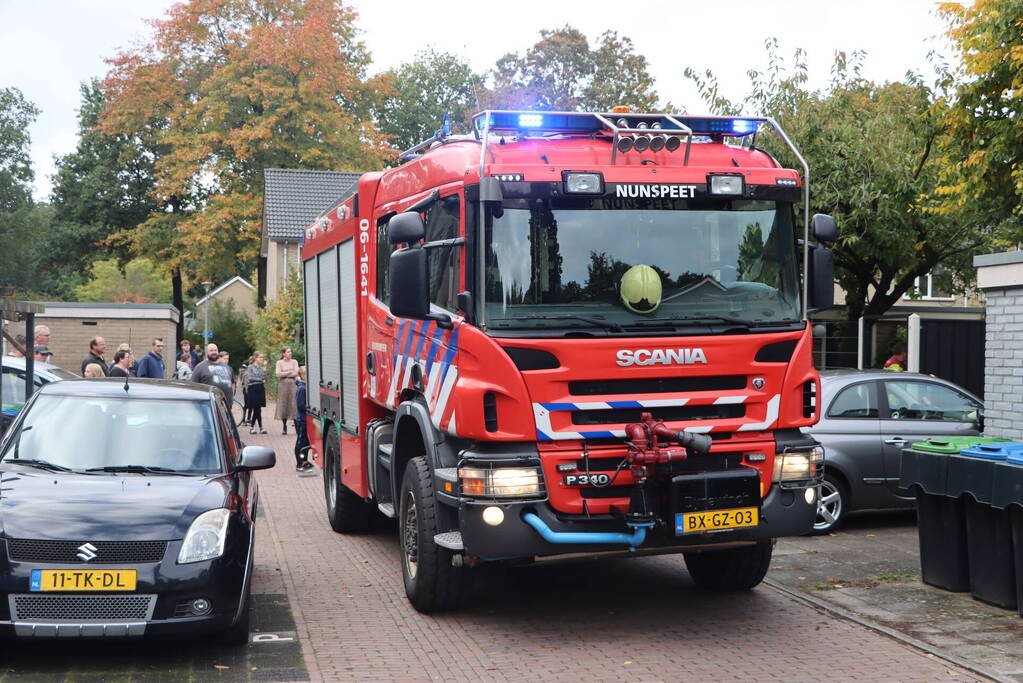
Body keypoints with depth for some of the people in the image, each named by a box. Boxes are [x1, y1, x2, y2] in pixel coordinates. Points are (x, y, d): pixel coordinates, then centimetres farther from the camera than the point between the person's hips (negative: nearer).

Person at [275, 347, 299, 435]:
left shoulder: (294, 362, 11)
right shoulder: (279, 362, 8)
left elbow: (296, 373, -1)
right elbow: (278, 374, -5)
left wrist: (284, 374, -5)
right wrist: (290, 372, -3)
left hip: (292, 384, 0)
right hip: (283, 385, 0)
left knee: (293, 404, -7)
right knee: (283, 405, -1)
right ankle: (285, 427, 8)